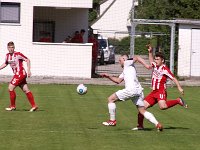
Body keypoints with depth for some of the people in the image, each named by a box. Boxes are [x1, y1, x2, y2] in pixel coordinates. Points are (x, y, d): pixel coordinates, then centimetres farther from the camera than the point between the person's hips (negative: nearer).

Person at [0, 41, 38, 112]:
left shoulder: (18, 54, -15)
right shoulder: (7, 56, 7)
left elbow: (27, 60, -10)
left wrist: (28, 70, -15)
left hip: (20, 74, -7)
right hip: (17, 74, 7)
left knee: (10, 88, -8)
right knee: (26, 90, 8)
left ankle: (13, 106, 4)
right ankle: (34, 106, 11)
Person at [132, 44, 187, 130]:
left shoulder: (165, 69, -10)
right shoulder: (155, 66, 13)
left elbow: (173, 78, -14)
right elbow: (151, 61, 36)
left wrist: (179, 87, -23)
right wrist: (150, 52, 28)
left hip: (161, 91, -8)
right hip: (154, 92, 8)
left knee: (162, 106, -33)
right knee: (143, 106, 2)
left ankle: (178, 101, -10)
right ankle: (140, 125, 10)